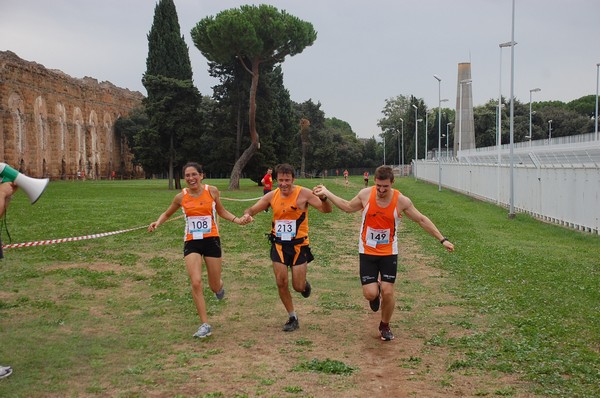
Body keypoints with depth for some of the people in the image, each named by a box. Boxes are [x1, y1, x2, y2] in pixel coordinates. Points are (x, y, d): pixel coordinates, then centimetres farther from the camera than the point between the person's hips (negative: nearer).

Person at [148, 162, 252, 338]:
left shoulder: (212, 191, -5)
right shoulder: (181, 197, -2)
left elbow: (221, 211, 11)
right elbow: (167, 214, 13)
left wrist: (238, 220, -3)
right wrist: (157, 223, -7)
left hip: (211, 240, 0)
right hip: (191, 242, 0)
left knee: (215, 286, 6)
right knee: (196, 282, -14)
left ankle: (219, 286, 47)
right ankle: (205, 325, -4)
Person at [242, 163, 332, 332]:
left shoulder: (303, 193, -13)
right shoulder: (272, 196, -2)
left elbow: (326, 210, -18)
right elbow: (252, 209, 5)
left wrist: (323, 198, -40)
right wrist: (247, 214, -19)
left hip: (299, 245, -3)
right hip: (279, 245, 3)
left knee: (298, 286, 0)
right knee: (281, 282, 0)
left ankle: (305, 285, 39)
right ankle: (292, 318, 18)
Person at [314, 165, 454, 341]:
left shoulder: (401, 201, -14)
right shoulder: (365, 194, -11)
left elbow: (422, 220, -3)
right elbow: (348, 207, 10)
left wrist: (442, 239, -4)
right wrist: (327, 194, 5)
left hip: (389, 253, 0)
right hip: (367, 252, 1)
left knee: (388, 292, -4)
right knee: (370, 294, -8)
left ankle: (385, 326, 23)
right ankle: (376, 292, 32)